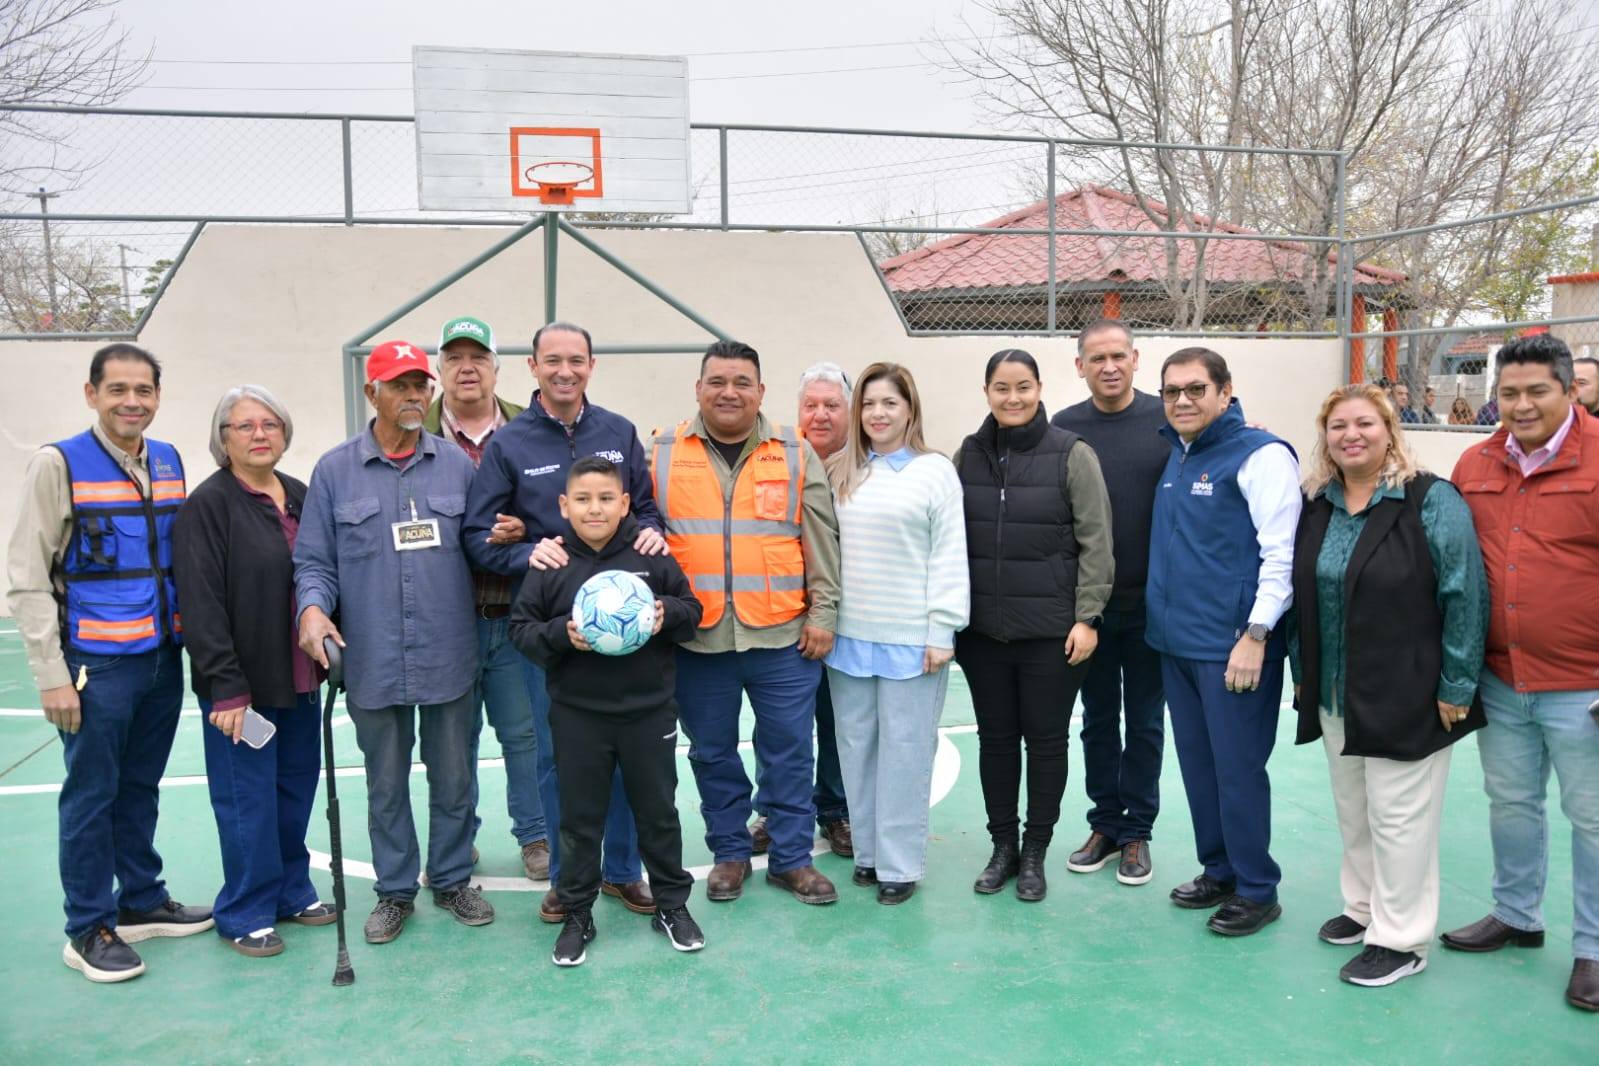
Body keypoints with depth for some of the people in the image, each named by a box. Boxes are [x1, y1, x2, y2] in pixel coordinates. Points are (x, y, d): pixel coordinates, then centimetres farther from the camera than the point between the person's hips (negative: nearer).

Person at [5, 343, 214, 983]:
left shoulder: (170, 463, 8)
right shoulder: (58, 464, -8)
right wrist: (52, 676, -12)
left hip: (163, 659, 5)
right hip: (97, 665, -5)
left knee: (140, 788, 17)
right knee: (92, 796, 4)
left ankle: (142, 902, 31)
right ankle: (88, 930, 18)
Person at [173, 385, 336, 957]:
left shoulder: (300, 496, 9)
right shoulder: (208, 504, -10)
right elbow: (202, 604, -15)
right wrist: (225, 688, -18)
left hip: (298, 678, 6)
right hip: (242, 683, -6)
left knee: (297, 787, 14)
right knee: (248, 796, 3)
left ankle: (292, 890, 31)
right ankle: (245, 914, 19)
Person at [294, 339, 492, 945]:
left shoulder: (457, 464, 5)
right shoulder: (335, 471, 2)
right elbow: (313, 560, 2)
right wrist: (312, 607, -15)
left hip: (450, 659, 1)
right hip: (373, 662, -1)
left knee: (453, 780, 12)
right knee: (386, 786, 13)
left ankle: (452, 879, 31)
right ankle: (395, 890, 30)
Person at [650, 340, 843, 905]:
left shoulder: (795, 453, 3)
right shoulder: (662, 452, 4)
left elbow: (821, 541, 4)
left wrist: (822, 612, -1)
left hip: (782, 637, 0)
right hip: (696, 639, 1)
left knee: (789, 751, 8)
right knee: (712, 752, 12)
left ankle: (791, 857, 23)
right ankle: (729, 853, 30)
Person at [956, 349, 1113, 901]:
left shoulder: (1073, 455, -6)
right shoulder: (968, 455, 5)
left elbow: (1096, 543, -7)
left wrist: (1087, 617, -11)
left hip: (1052, 631, -3)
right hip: (982, 630, 3)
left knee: (1046, 739, 8)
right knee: (995, 738, 12)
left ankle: (1035, 851, 24)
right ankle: (1002, 845, 28)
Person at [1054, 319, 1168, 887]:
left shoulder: (1168, 420, -4)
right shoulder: (1064, 428, 0)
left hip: (1151, 603, -1)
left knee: (1144, 722, 10)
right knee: (1098, 720, 13)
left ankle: (1137, 830, 23)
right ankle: (1105, 824, 27)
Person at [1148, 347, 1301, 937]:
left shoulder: (1260, 455, -10)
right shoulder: (1173, 456, 12)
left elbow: (1281, 551, -15)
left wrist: (1256, 634, -19)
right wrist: (1162, 616, 13)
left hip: (1233, 647, -7)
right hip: (1177, 642, 7)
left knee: (1238, 769, 1)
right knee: (1197, 764, 15)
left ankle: (1256, 890, 16)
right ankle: (1218, 871, 29)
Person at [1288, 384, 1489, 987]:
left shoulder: (1431, 501, -12)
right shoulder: (1315, 505, 6)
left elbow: (1464, 597, -13)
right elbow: (1301, 593, 13)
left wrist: (1455, 687, -14)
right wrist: (1302, 670, 12)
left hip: (1404, 698, -6)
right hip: (1334, 697, 6)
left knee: (1398, 818, 3)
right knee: (1352, 811, 18)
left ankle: (1401, 940, 17)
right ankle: (1363, 907, 36)